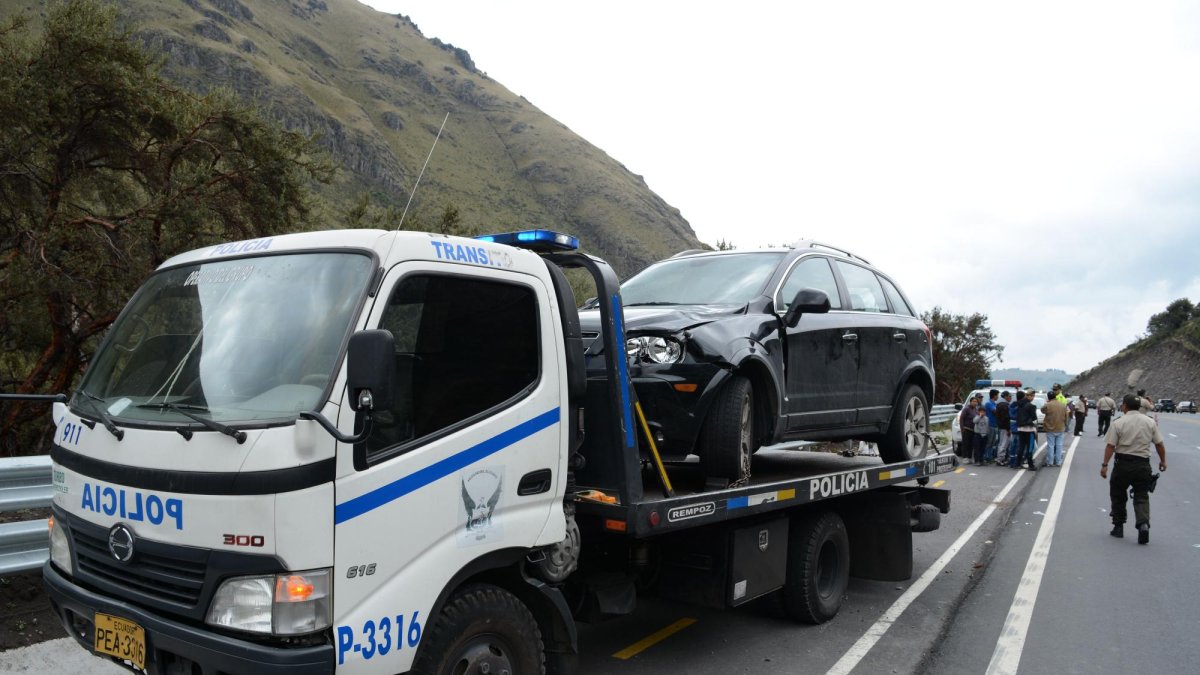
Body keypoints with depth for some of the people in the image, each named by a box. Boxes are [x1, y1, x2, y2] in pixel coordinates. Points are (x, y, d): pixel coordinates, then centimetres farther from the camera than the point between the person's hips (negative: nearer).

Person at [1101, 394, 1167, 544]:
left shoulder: (1118, 423, -8)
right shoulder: (1150, 422, 3)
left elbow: (1110, 446, -11)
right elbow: (1159, 444, 6)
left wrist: (1105, 465, -6)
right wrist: (1163, 461, 21)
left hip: (1123, 463, -2)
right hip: (1143, 464, 2)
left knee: (1117, 495, 13)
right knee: (1142, 496, 8)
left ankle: (1118, 526, 19)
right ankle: (1143, 524, -14)